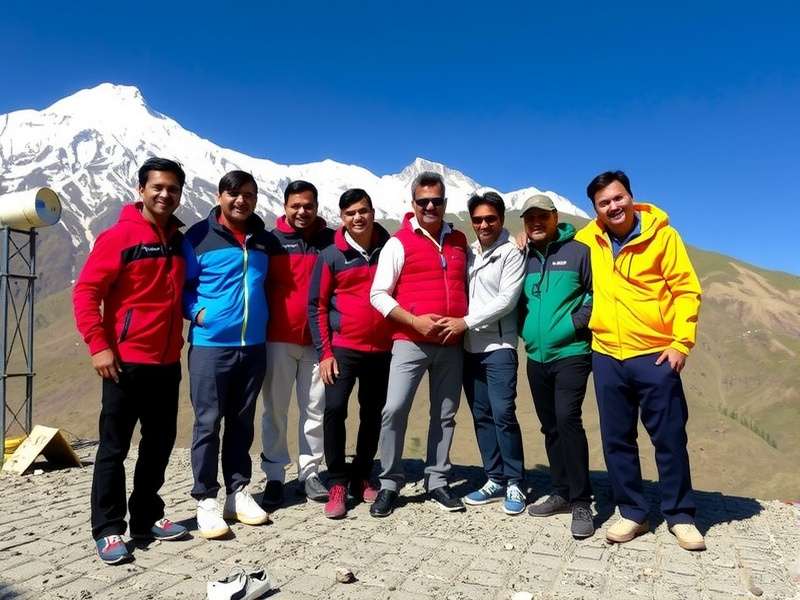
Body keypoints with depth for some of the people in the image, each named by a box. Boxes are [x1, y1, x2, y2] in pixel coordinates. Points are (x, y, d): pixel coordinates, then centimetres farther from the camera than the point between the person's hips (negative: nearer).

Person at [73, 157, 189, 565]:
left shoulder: (179, 240, 9)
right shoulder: (119, 236, -8)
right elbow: (85, 293, -11)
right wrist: (98, 345, -16)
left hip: (167, 362, 6)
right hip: (126, 361, -6)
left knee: (160, 443, 12)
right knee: (114, 447, 3)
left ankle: (148, 516, 26)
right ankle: (108, 529, 15)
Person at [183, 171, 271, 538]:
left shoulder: (263, 239, 11)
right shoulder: (199, 236, -3)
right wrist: (197, 312, -13)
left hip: (254, 345, 4)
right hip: (210, 345, -4)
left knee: (242, 422, 12)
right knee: (208, 422, 0)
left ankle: (238, 492, 22)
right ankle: (206, 499, 11)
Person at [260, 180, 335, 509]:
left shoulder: (331, 240, 6)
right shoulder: (272, 240, 4)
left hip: (318, 339, 1)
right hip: (278, 338, -1)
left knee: (316, 408, 6)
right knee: (275, 409, 5)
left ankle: (310, 472, 20)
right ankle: (274, 476, 16)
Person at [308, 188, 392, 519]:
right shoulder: (331, 256, -1)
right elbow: (317, 306, 0)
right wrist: (324, 352, -7)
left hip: (382, 349, 2)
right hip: (343, 348, -2)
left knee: (373, 414, 9)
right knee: (335, 409, -12)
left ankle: (361, 478, 25)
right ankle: (337, 484, 2)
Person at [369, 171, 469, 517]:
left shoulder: (459, 241, 11)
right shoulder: (399, 243, -2)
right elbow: (378, 294, -5)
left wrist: (464, 321, 6)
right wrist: (414, 321, -15)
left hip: (451, 344, 4)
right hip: (410, 342, -4)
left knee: (445, 414, 9)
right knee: (394, 410, -10)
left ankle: (437, 482, 23)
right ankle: (390, 484, 6)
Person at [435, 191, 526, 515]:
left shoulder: (512, 252, -4)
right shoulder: (468, 251, 14)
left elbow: (506, 300, -12)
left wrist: (465, 322, -14)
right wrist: (456, 325, 0)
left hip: (499, 346, -6)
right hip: (469, 347, 6)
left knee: (503, 413, -9)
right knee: (481, 415, 8)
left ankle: (514, 484, 6)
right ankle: (495, 480, 19)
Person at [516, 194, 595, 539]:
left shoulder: (578, 252, -3)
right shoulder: (524, 259, 12)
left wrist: (576, 322, -14)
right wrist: (525, 329, 8)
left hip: (571, 353, -6)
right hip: (536, 357, 6)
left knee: (567, 419, -17)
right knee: (551, 428, 12)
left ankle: (581, 502, -5)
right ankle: (562, 493, 25)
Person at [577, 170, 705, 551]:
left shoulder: (661, 234, -5)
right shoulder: (588, 239, 5)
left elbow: (686, 289, -6)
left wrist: (681, 342, -11)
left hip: (655, 355, -3)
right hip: (607, 356, 3)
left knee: (669, 438, 6)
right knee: (616, 440, 9)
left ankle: (680, 516, 24)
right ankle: (633, 513, 24)